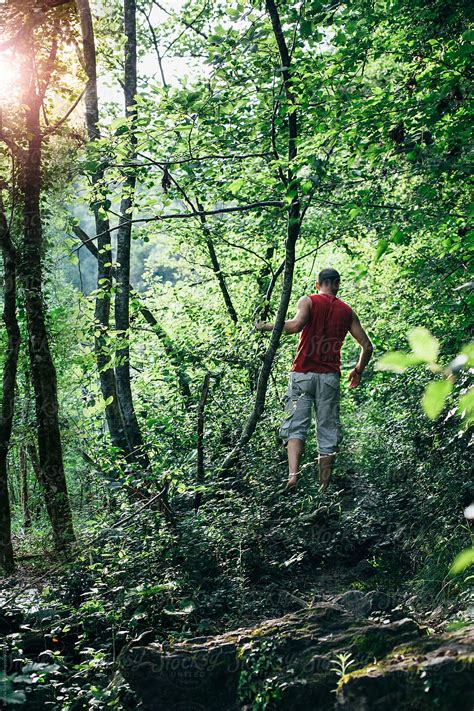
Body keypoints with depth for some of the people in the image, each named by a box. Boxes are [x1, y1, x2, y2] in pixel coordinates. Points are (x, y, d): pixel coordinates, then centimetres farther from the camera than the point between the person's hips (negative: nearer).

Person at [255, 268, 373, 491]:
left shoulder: (308, 301, 2)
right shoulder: (347, 311, 12)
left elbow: (296, 324, -19)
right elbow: (367, 346, 9)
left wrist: (267, 326, -6)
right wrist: (358, 371, 24)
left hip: (303, 373, -2)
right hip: (330, 377, 2)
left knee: (296, 426, -6)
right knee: (328, 432, 7)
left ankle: (293, 475, -27)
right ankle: (324, 487, 7)